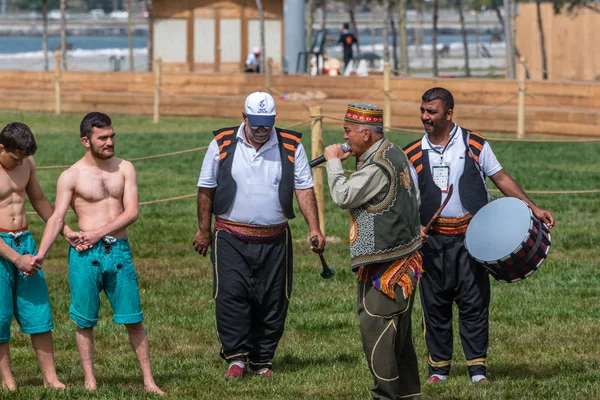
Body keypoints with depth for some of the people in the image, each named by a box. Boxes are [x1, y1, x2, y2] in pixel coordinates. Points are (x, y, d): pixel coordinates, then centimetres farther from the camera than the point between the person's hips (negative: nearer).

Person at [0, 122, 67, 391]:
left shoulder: (26, 163, 5)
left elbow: (39, 200, 23)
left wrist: (66, 230, 16)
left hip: (24, 241, 6)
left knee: (38, 310, 4)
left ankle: (50, 378, 7)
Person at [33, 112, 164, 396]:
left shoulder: (124, 169, 8)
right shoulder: (71, 177, 0)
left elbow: (131, 213, 1)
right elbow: (57, 217, -6)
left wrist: (99, 233, -11)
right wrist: (40, 254, -18)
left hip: (119, 251, 2)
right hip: (85, 255, -2)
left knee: (133, 319, 3)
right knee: (85, 321, 4)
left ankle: (149, 380, 7)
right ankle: (89, 381, 12)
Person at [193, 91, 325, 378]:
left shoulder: (290, 146, 4)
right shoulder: (223, 144, 1)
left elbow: (304, 189, 3)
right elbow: (206, 189, 6)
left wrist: (314, 228, -8)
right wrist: (204, 230, 5)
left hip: (274, 241, 1)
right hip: (231, 239, -1)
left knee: (273, 301, 2)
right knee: (231, 295, -13)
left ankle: (262, 360, 13)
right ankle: (236, 357, -5)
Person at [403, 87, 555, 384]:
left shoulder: (474, 145, 2)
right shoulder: (413, 154, 5)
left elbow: (501, 179, 6)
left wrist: (532, 207, -2)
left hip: (471, 237, -1)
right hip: (433, 240, 1)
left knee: (474, 302, -4)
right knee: (435, 304, 3)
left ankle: (477, 367, 1)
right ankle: (438, 367, 13)